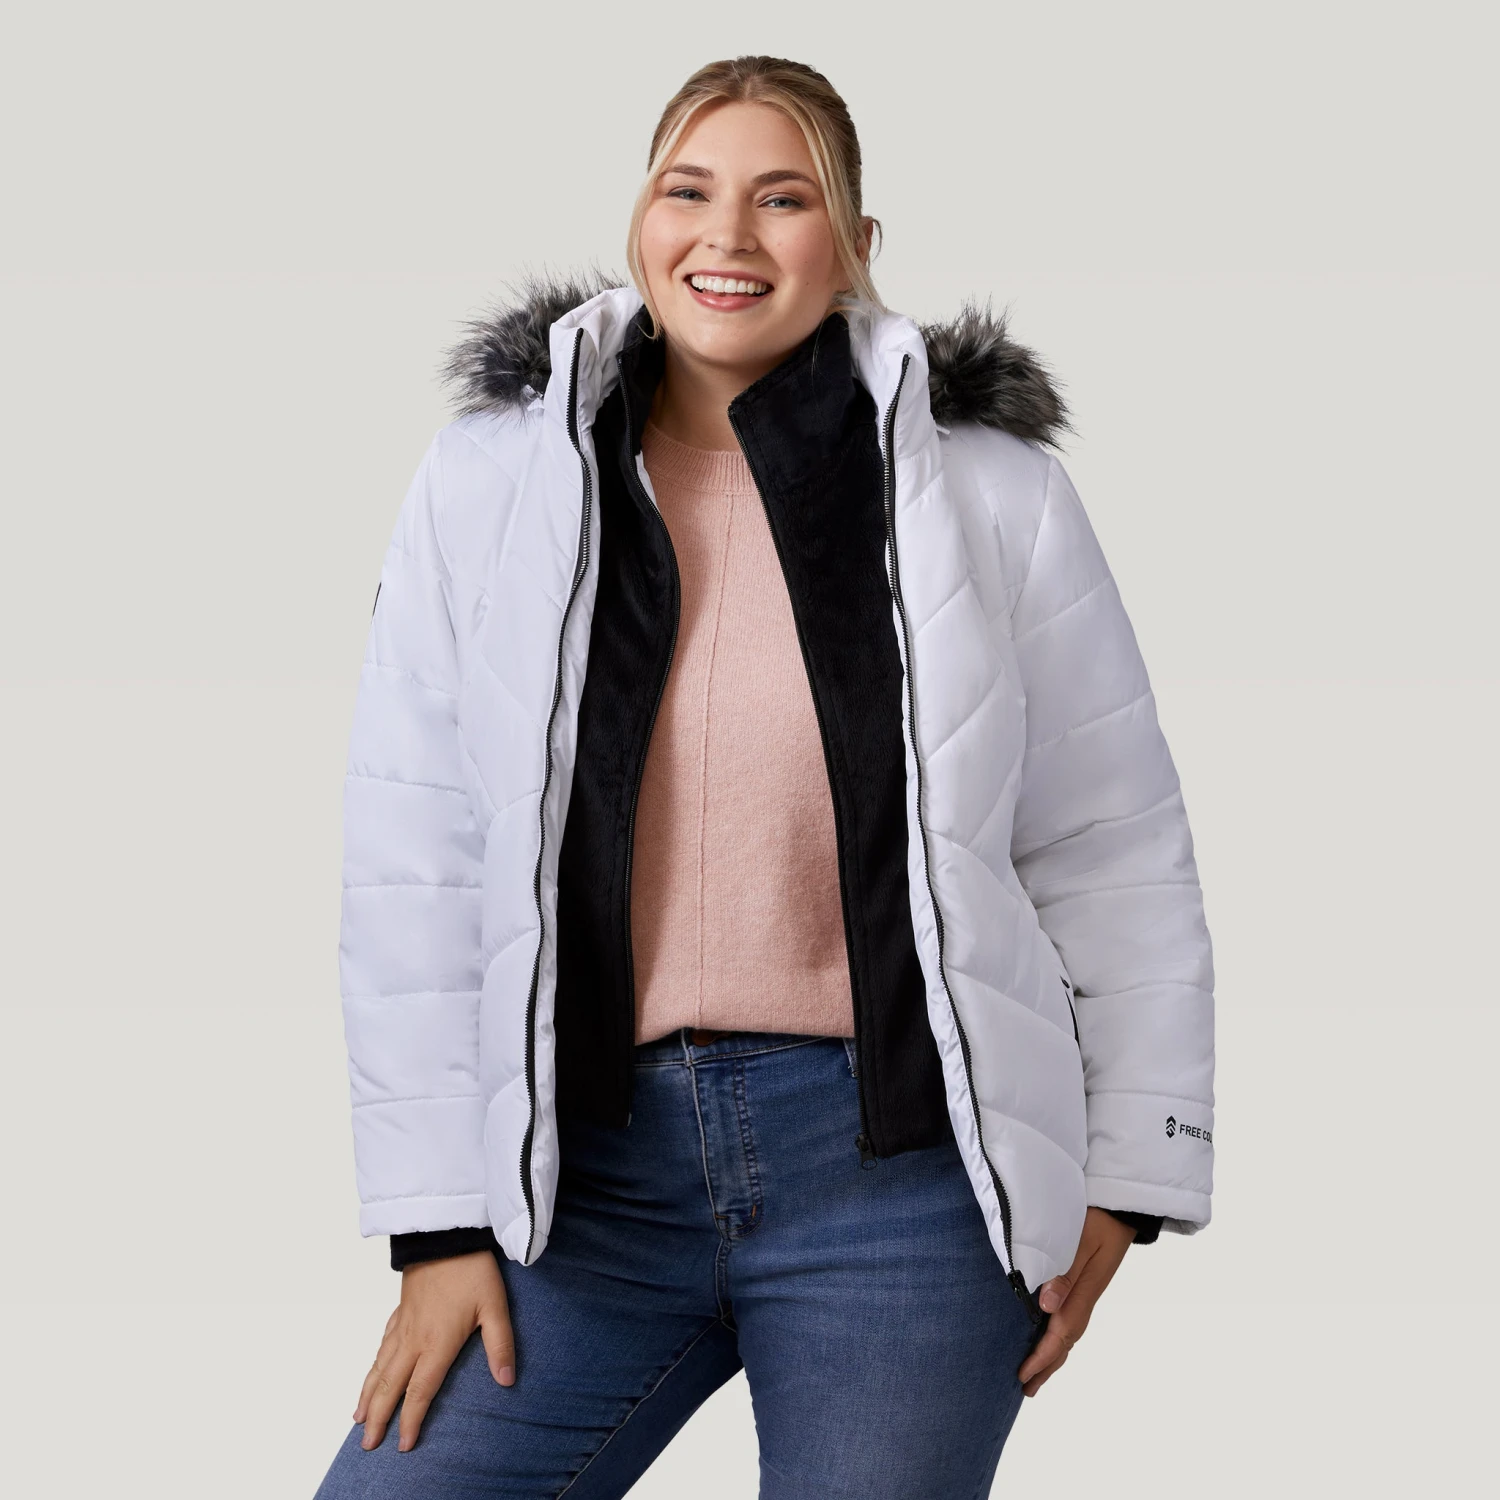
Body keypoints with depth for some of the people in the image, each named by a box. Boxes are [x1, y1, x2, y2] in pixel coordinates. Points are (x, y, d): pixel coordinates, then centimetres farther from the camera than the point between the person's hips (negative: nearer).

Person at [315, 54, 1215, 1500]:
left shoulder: (988, 491, 1)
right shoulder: (488, 484, 3)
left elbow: (1113, 856, 6)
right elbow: (412, 873, 3)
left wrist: (1124, 1177, 5)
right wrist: (440, 1224, 0)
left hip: (902, 1169, -1)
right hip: (589, 1165, 1)